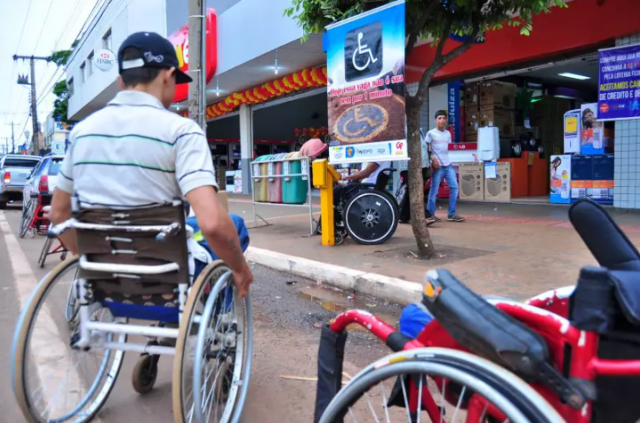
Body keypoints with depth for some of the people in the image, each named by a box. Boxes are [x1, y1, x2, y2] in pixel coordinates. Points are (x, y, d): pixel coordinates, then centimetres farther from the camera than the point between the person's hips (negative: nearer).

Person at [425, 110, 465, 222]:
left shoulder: (448, 133, 15)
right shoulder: (431, 133, -2)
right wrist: (433, 159, -16)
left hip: (448, 165, 6)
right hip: (438, 165, -6)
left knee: (454, 187, 1)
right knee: (434, 190, -2)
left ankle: (452, 214, 8)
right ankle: (430, 214, 9)